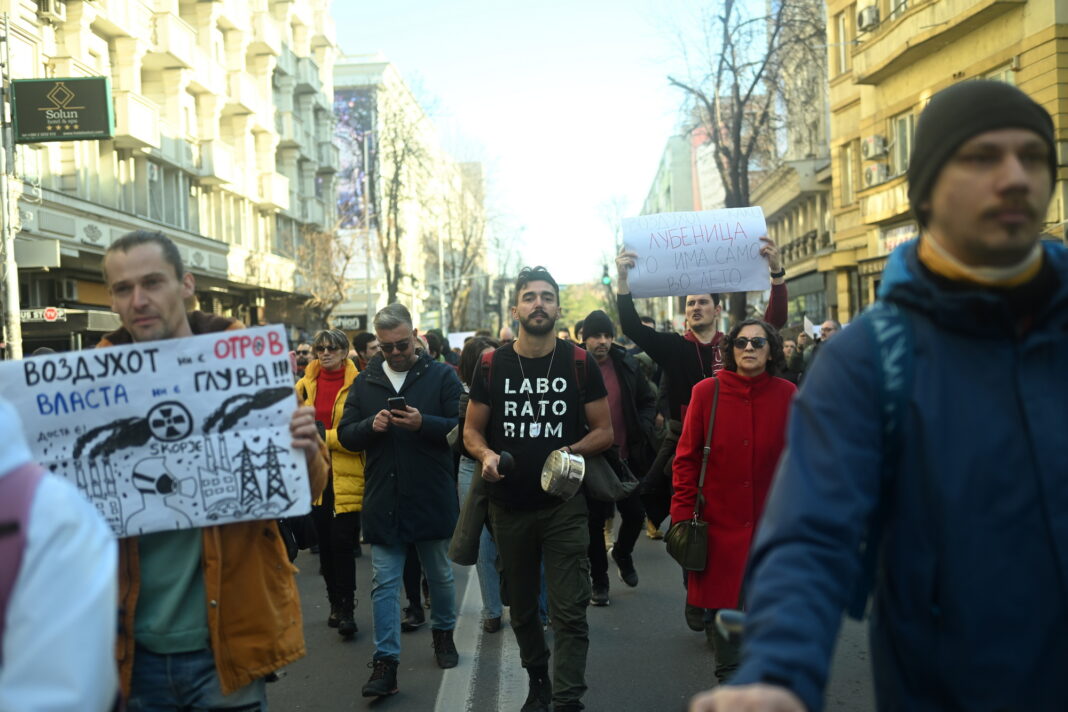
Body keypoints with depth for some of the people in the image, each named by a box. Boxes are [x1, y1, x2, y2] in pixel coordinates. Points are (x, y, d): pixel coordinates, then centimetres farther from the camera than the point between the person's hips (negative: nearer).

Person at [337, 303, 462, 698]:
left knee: (440, 575, 16)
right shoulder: (364, 382, 7)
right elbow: (345, 435, 6)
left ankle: (443, 632, 38)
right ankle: (385, 662, 6)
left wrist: (423, 423, -25)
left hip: (432, 498, -2)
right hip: (382, 499, 2)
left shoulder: (442, 375, -3)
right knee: (384, 583, 1)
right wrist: (370, 426, -14)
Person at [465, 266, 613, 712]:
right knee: (521, 607, 16)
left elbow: (604, 431, 0)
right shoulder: (492, 366, 1)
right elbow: (471, 430, 7)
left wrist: (572, 450, -19)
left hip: (564, 504, -2)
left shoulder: (579, 364, -2)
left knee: (569, 611, -7)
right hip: (509, 505, 3)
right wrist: (486, 454, -15)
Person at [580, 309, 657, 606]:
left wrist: (643, 429, -3)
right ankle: (599, 580, 23)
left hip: (626, 456, 3)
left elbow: (648, 399, 11)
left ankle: (622, 553, 40)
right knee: (595, 521, 7)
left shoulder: (627, 364, 1)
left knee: (635, 514, 8)